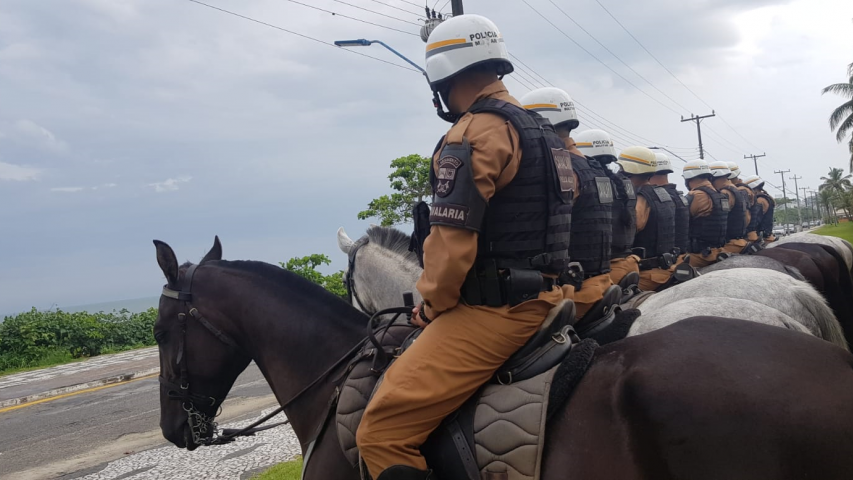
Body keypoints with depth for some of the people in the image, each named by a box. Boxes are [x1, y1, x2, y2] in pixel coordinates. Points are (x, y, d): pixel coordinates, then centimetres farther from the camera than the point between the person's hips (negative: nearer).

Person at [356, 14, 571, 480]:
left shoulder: (473, 132, -14)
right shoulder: (541, 131, 17)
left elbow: (451, 240, -22)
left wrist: (432, 303, -3)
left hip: (492, 311, -11)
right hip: (540, 297, 11)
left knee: (381, 432, -12)